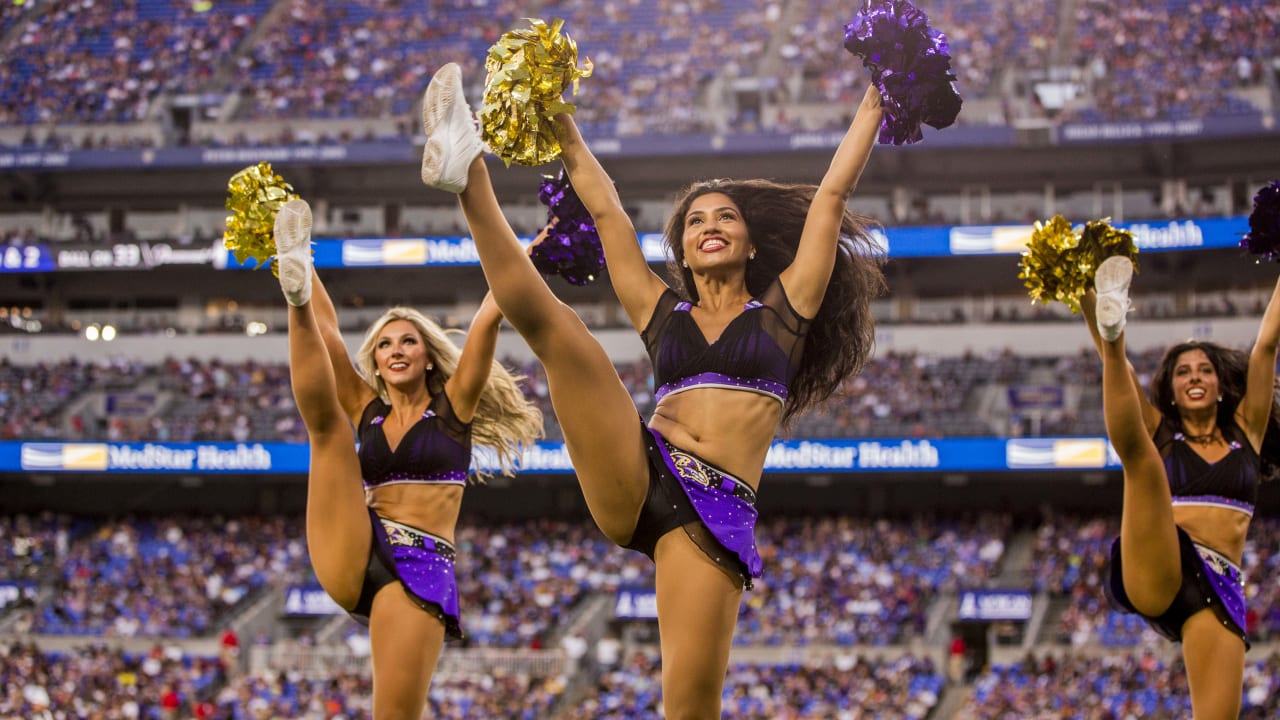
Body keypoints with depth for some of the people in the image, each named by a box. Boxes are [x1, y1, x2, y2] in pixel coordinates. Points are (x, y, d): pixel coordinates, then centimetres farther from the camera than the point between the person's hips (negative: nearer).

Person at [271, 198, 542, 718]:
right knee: (326, 420, -11)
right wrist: (299, 262, 8)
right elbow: (328, 333, 13)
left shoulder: (453, 407, 11)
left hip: (422, 571, -2)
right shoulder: (368, 411, 18)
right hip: (350, 559, 3)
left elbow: (487, 321, 1)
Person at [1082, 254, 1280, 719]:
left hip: (1219, 588, 2)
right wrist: (1084, 294, -3)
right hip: (1154, 574, -2)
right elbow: (1111, 360, 7)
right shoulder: (1163, 434, 16)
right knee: (1141, 454, -23)